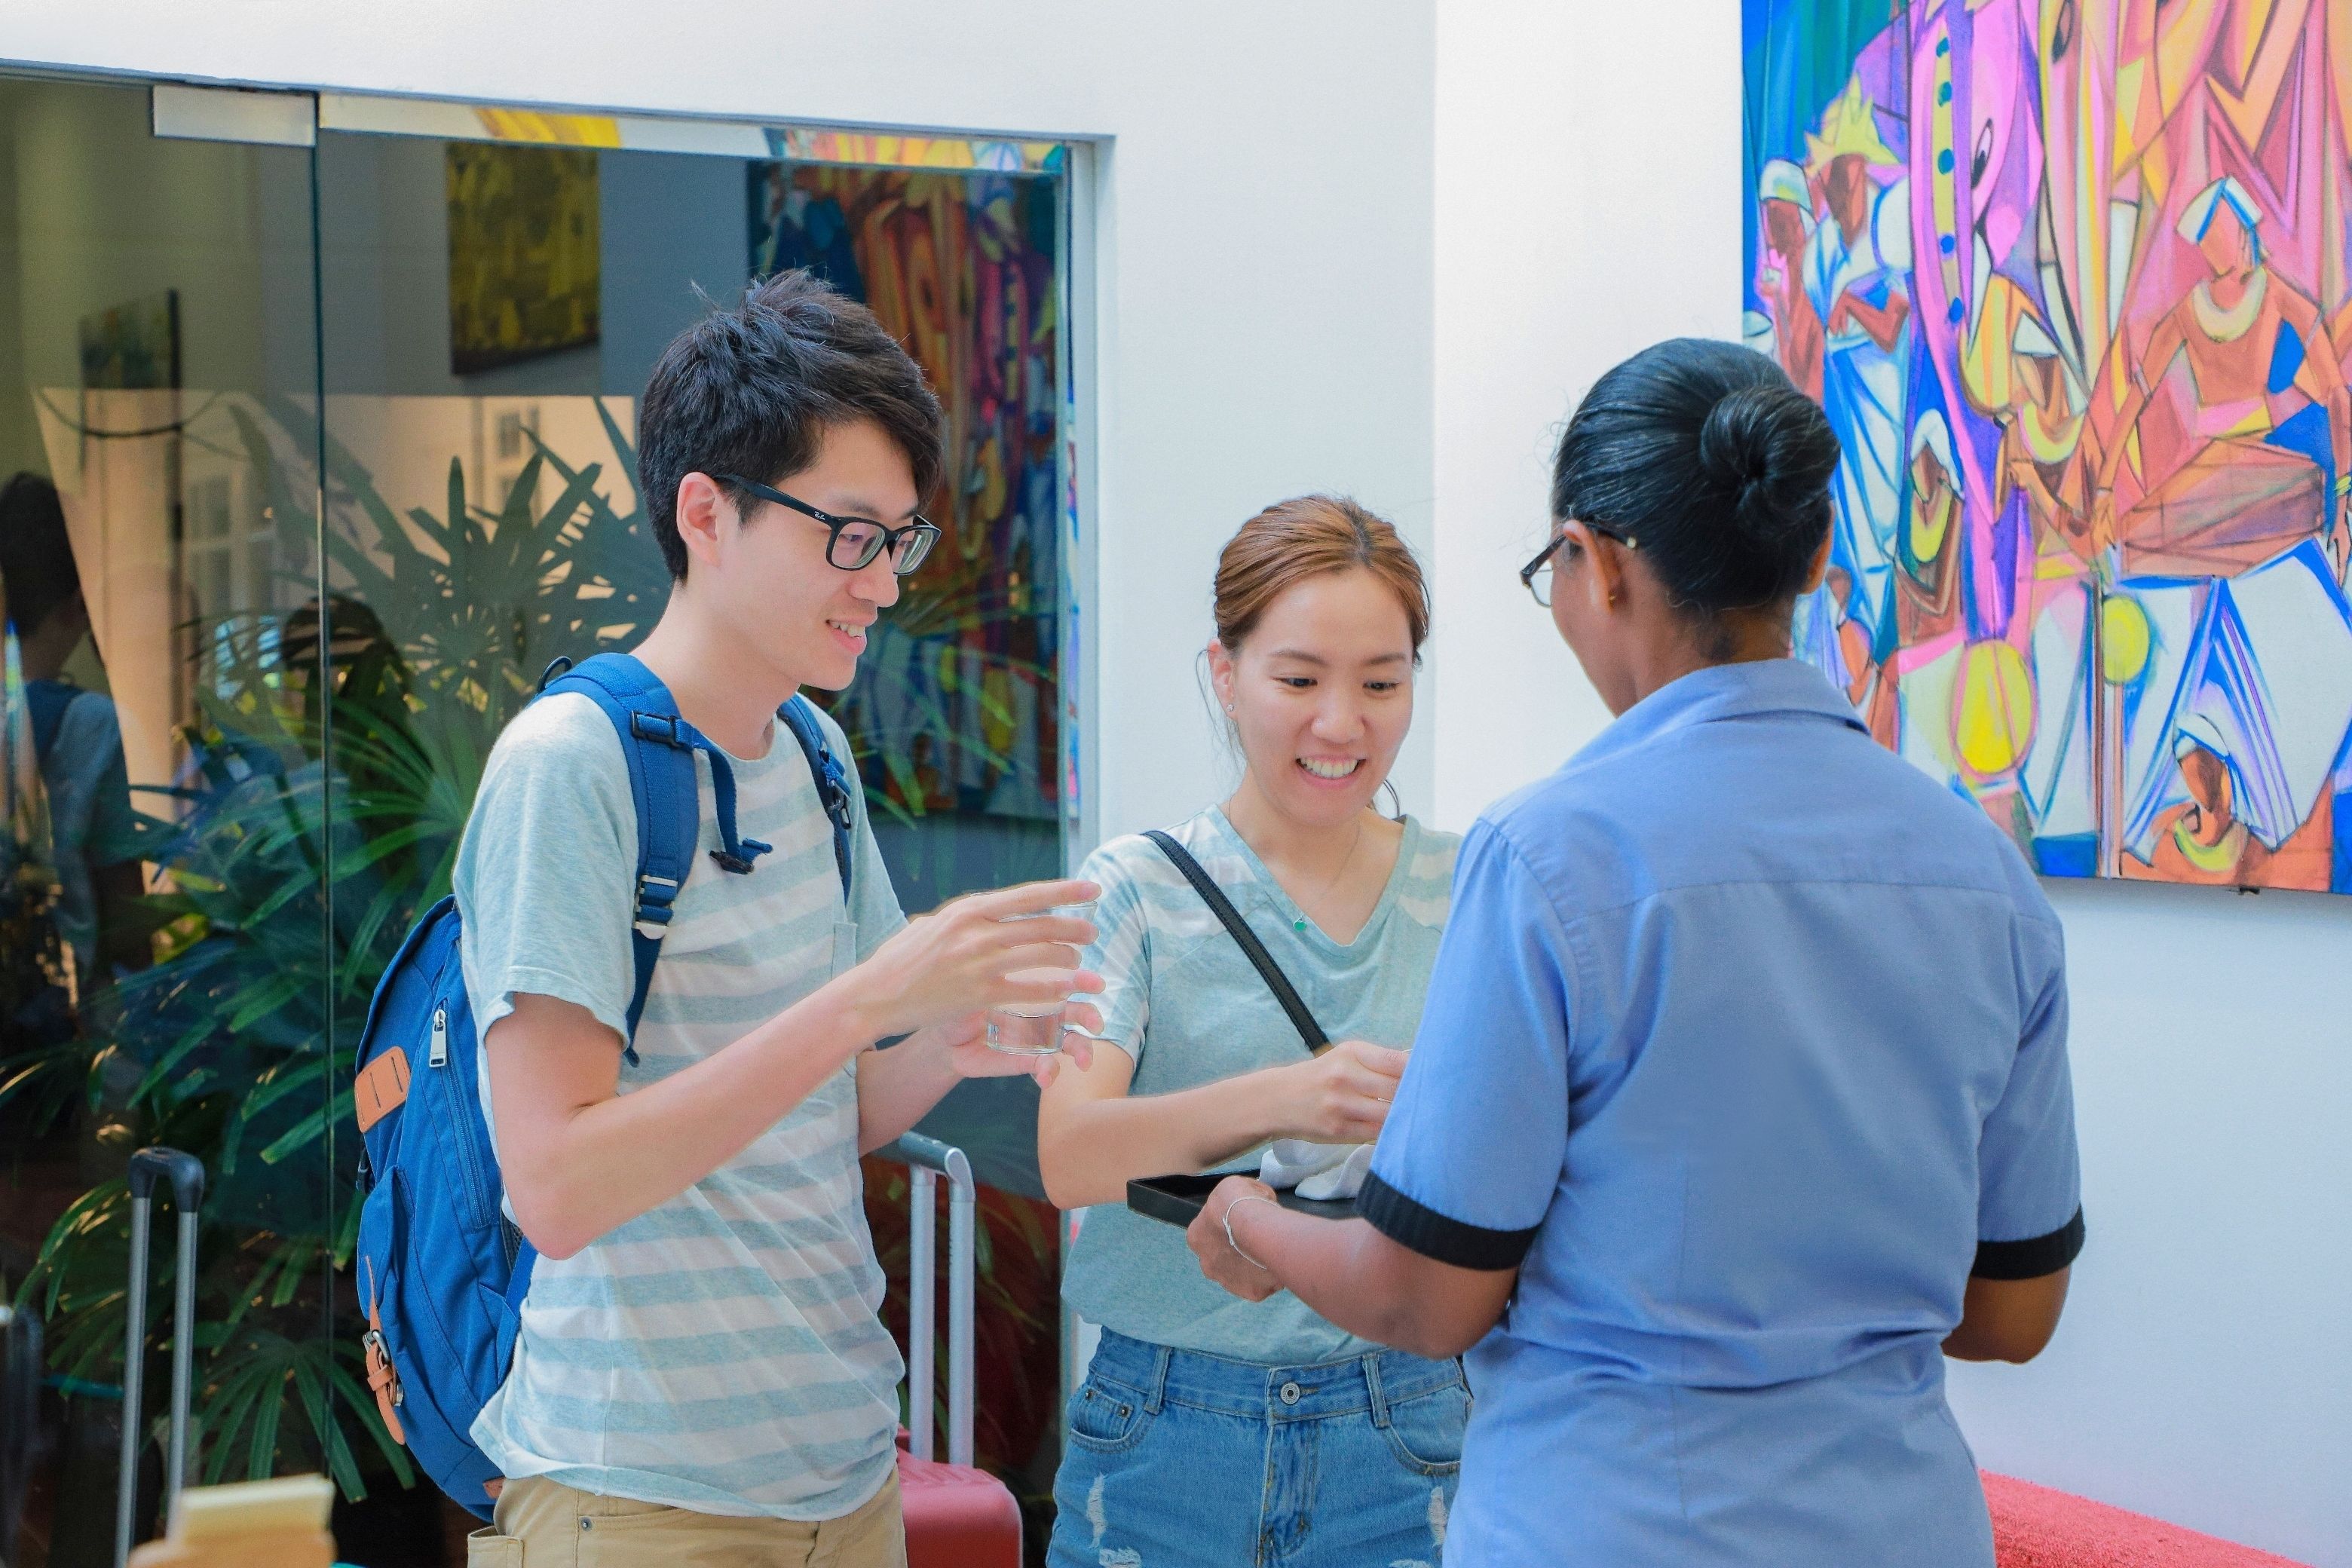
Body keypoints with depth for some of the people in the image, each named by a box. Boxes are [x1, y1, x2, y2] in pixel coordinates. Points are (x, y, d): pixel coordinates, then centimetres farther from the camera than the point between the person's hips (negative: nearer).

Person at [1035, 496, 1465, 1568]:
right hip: (1169, 1429, -1)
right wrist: (1281, 1099, -33)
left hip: (1395, 1439, 1)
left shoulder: (1461, 895, 3)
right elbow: (1068, 1156, -16)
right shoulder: (1137, 889, -2)